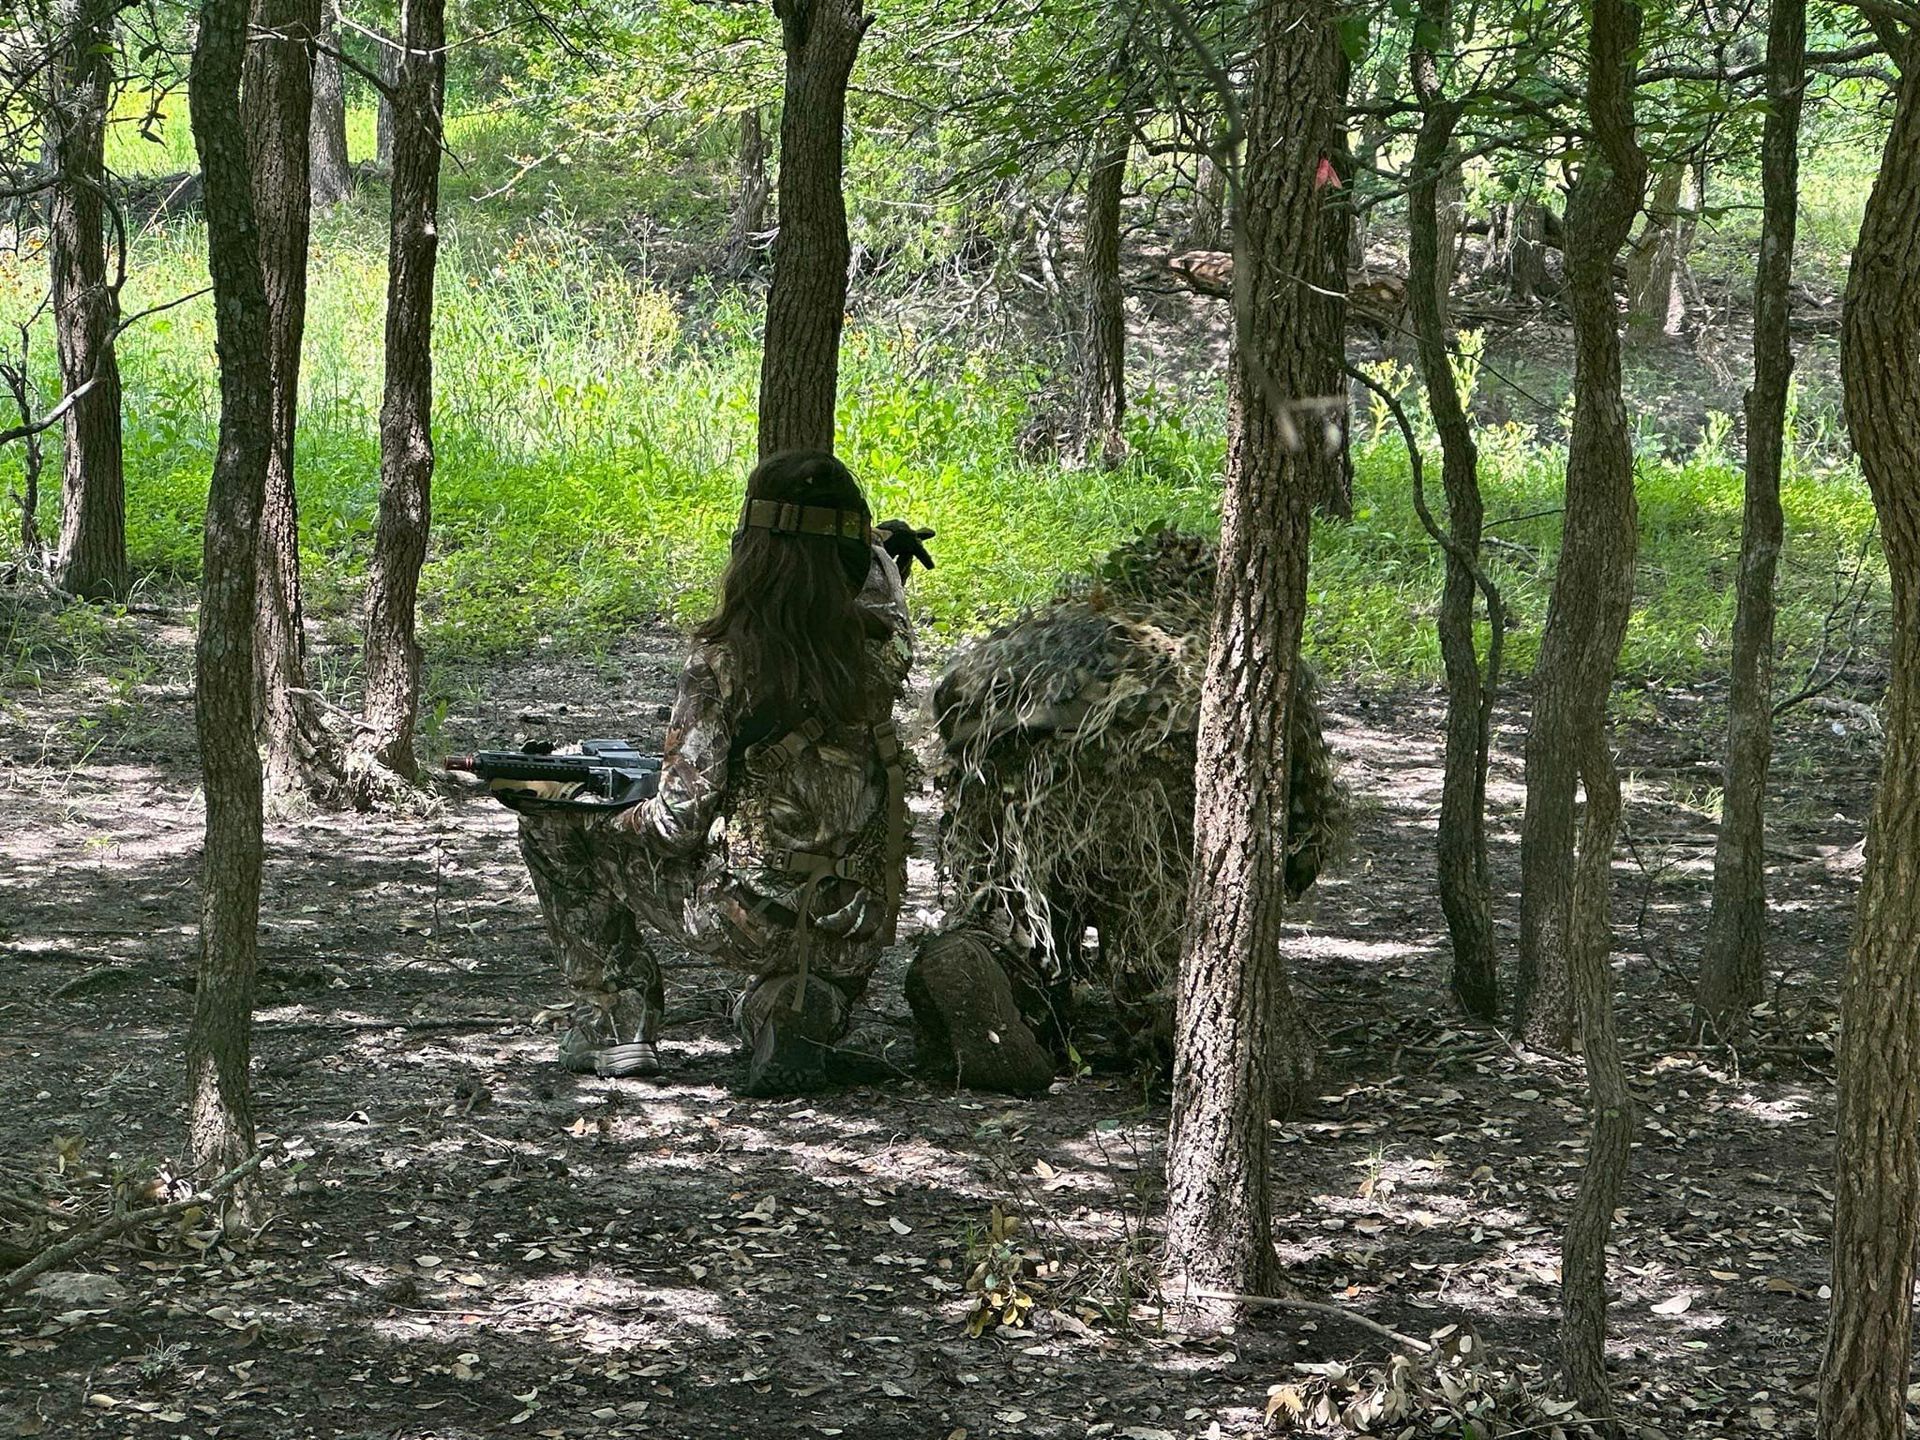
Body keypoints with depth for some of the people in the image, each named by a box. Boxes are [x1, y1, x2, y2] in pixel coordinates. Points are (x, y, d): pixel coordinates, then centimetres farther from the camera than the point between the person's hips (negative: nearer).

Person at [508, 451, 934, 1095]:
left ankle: (614, 1022, 13)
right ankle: (797, 1008, 13)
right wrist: (882, 551, 44)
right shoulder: (878, 649, -4)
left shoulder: (723, 661, -17)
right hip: (856, 938, 4)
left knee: (553, 828, 12)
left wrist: (601, 817, 4)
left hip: (744, 920, -4)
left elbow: (680, 823, -15)